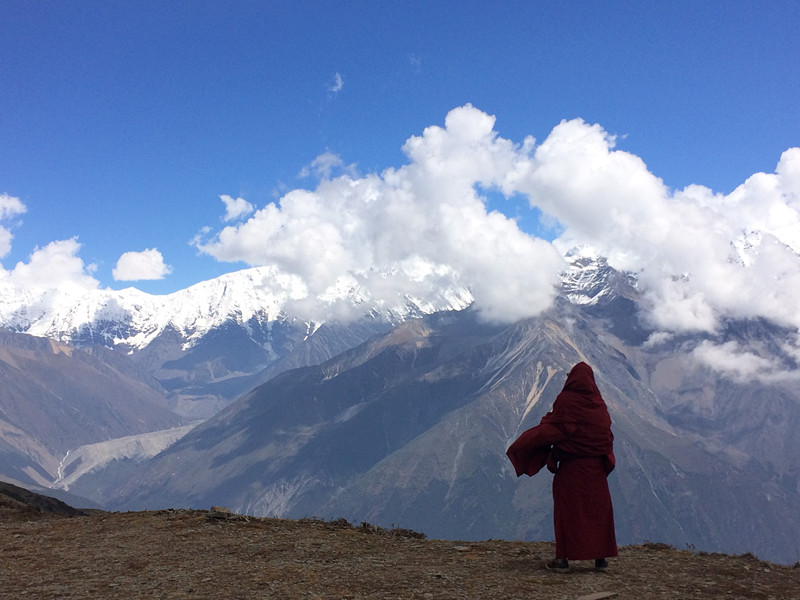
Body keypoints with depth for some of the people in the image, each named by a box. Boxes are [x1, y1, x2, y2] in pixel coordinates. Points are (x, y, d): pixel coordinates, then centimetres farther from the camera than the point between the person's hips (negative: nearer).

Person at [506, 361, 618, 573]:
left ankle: (563, 558, 3)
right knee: (598, 508, 11)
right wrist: (606, 461, 21)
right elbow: (607, 434, 10)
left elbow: (550, 429, -13)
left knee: (567, 509, 2)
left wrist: (521, 445, -6)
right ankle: (601, 558, 13)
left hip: (571, 466, -4)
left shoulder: (565, 401, -10)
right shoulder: (599, 403, 5)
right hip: (596, 466, 4)